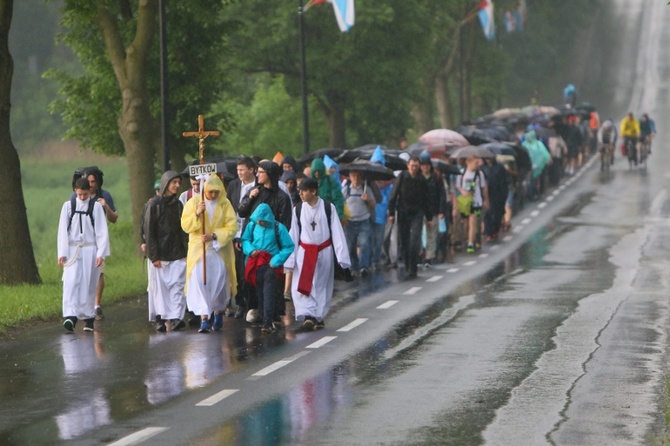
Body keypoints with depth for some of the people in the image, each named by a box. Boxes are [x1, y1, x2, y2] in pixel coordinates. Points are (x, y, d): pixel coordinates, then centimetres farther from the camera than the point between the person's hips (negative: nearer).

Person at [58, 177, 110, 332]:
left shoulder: (96, 206, 1)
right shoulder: (68, 206, 4)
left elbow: (102, 231, 0)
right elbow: (63, 231, 4)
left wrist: (101, 254, -7)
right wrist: (62, 254, -3)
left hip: (90, 250, 0)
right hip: (73, 251, 0)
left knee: (89, 285, 2)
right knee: (71, 283, -13)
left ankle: (89, 319, 10)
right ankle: (70, 315, -23)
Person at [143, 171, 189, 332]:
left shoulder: (178, 204, 12)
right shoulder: (154, 204, -2)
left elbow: (183, 230, 13)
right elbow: (149, 232, -4)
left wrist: (186, 252, 3)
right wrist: (154, 256, -9)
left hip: (177, 253, 3)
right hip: (160, 254, -3)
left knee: (177, 285, -7)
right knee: (160, 286, -2)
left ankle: (176, 317, -13)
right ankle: (160, 318, 3)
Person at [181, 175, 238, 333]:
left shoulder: (225, 204, 0)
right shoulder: (193, 202, -1)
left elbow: (232, 227, -6)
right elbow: (185, 225, -6)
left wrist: (214, 235, -19)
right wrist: (197, 214, -23)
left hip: (220, 250, 1)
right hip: (198, 249, -1)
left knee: (219, 283, 5)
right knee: (200, 283, -12)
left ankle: (219, 313, 29)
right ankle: (204, 319, -14)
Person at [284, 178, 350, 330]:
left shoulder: (328, 208, -8)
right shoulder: (298, 209, -3)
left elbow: (337, 232, -7)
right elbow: (293, 236, 0)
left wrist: (342, 257, -11)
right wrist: (290, 259, -3)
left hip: (324, 252, -1)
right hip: (304, 253, 1)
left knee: (321, 286, 9)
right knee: (302, 286, -11)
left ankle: (319, 316, 21)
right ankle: (308, 316, -15)